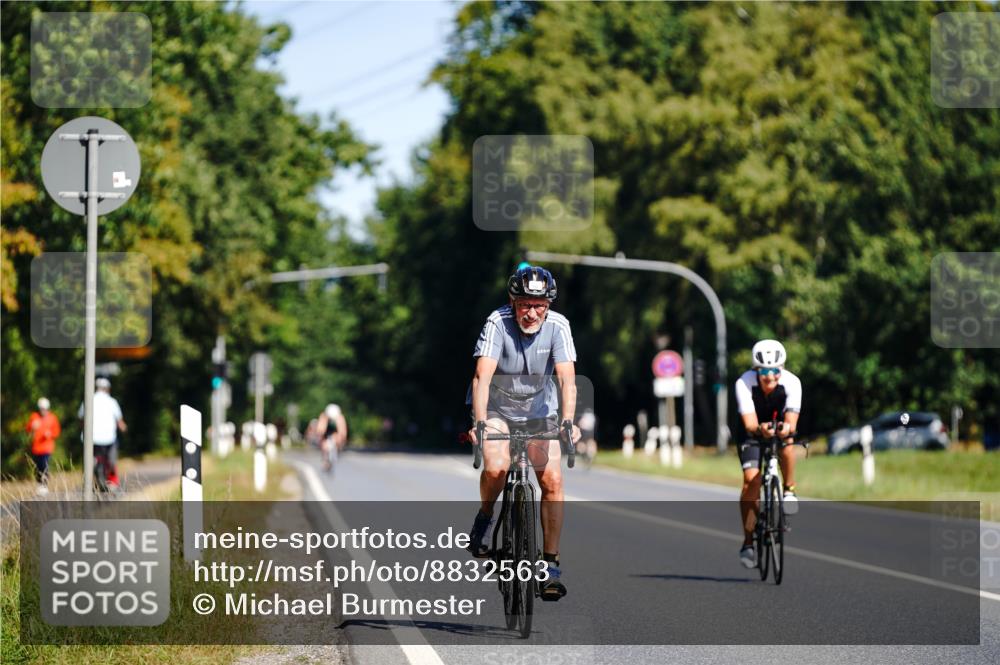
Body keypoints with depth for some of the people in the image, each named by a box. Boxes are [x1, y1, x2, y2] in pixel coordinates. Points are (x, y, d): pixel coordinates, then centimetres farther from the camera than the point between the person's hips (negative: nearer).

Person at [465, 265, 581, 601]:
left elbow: (567, 379, -28)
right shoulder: (497, 322, -26)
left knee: (552, 480, -12)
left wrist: (567, 422, -43)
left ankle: (551, 564, -3)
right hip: (496, 406, -2)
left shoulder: (557, 325, -20)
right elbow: (482, 377, -34)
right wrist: (479, 423, -47)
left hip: (538, 408, 2)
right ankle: (484, 519, 3)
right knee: (496, 467, -28)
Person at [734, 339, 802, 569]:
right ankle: (748, 541, -9)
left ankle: (789, 491, -12)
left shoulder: (792, 382, -28)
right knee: (751, 480, -17)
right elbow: (749, 423, -37)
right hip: (753, 432, -1)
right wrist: (760, 429, -60)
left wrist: (787, 428, -59)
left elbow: (792, 421, -36)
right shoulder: (744, 384, -30)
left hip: (779, 424, 1)